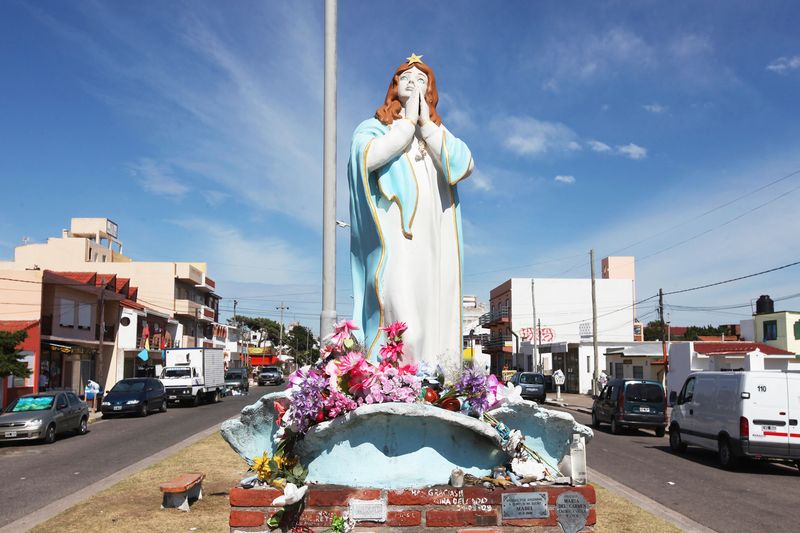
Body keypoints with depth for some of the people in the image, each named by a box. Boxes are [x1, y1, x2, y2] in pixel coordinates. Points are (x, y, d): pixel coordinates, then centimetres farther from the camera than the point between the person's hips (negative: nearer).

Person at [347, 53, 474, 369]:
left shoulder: (438, 132, 25)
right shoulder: (375, 126, 15)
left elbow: (464, 165, 3)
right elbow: (370, 157, -10)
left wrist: (427, 123, 3)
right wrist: (408, 121, 2)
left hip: (433, 240, 4)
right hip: (396, 237, -4)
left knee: (435, 313, -5)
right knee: (400, 322, -18)